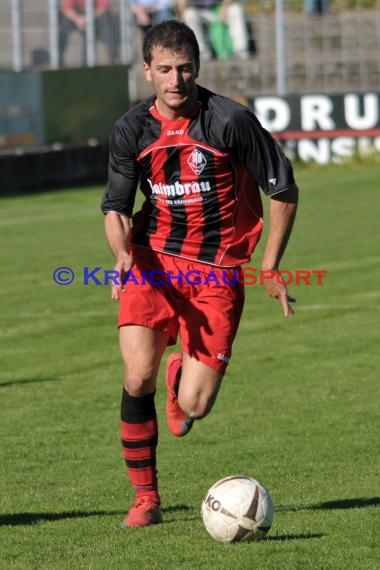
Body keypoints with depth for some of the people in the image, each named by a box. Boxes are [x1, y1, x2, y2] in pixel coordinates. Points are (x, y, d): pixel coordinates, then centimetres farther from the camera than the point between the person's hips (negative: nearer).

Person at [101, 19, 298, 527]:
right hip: (152, 260, 2)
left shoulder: (231, 120, -11)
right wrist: (123, 253, -22)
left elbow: (284, 190, -1)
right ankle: (146, 499, -2)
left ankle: (182, 376, 33)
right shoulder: (131, 130, -2)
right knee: (139, 375, -19)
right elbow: (116, 208, 1)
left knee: (194, 407, -8)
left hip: (216, 272, -2)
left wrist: (270, 268, 2)